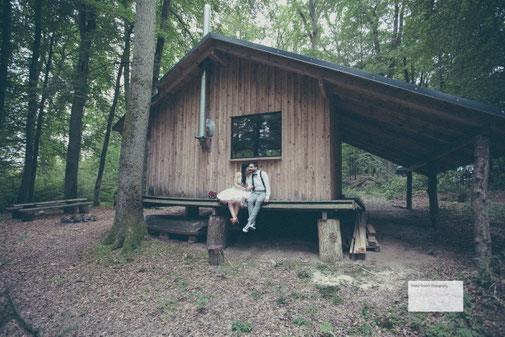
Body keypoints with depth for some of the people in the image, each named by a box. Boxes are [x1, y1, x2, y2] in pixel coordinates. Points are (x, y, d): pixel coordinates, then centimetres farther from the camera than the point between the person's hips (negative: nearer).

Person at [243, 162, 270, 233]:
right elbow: (249, 187, 16)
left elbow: (267, 185, -6)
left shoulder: (262, 173, 0)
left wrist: (267, 196, -16)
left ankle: (249, 222, -38)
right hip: (254, 192, 4)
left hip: (263, 192, -4)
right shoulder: (250, 176, 15)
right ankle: (253, 223, -33)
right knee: (250, 201, -30)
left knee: (258, 201, -36)